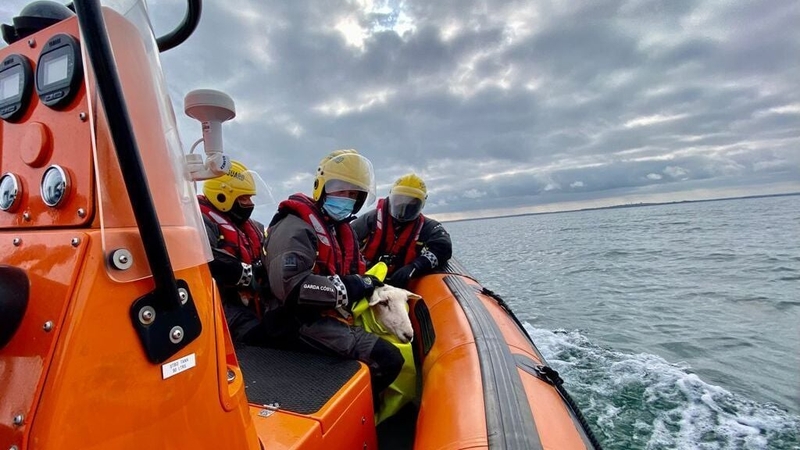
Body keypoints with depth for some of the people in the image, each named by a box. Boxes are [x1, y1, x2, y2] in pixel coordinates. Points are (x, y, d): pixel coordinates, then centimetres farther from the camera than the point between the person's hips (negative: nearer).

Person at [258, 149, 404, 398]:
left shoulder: (341, 230, 16)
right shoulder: (296, 227, -15)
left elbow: (355, 274, 16)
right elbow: (287, 284, -29)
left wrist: (368, 284, -7)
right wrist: (345, 288, -22)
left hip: (325, 318, 10)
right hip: (295, 324, -10)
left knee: (396, 347, 17)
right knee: (386, 359, -23)